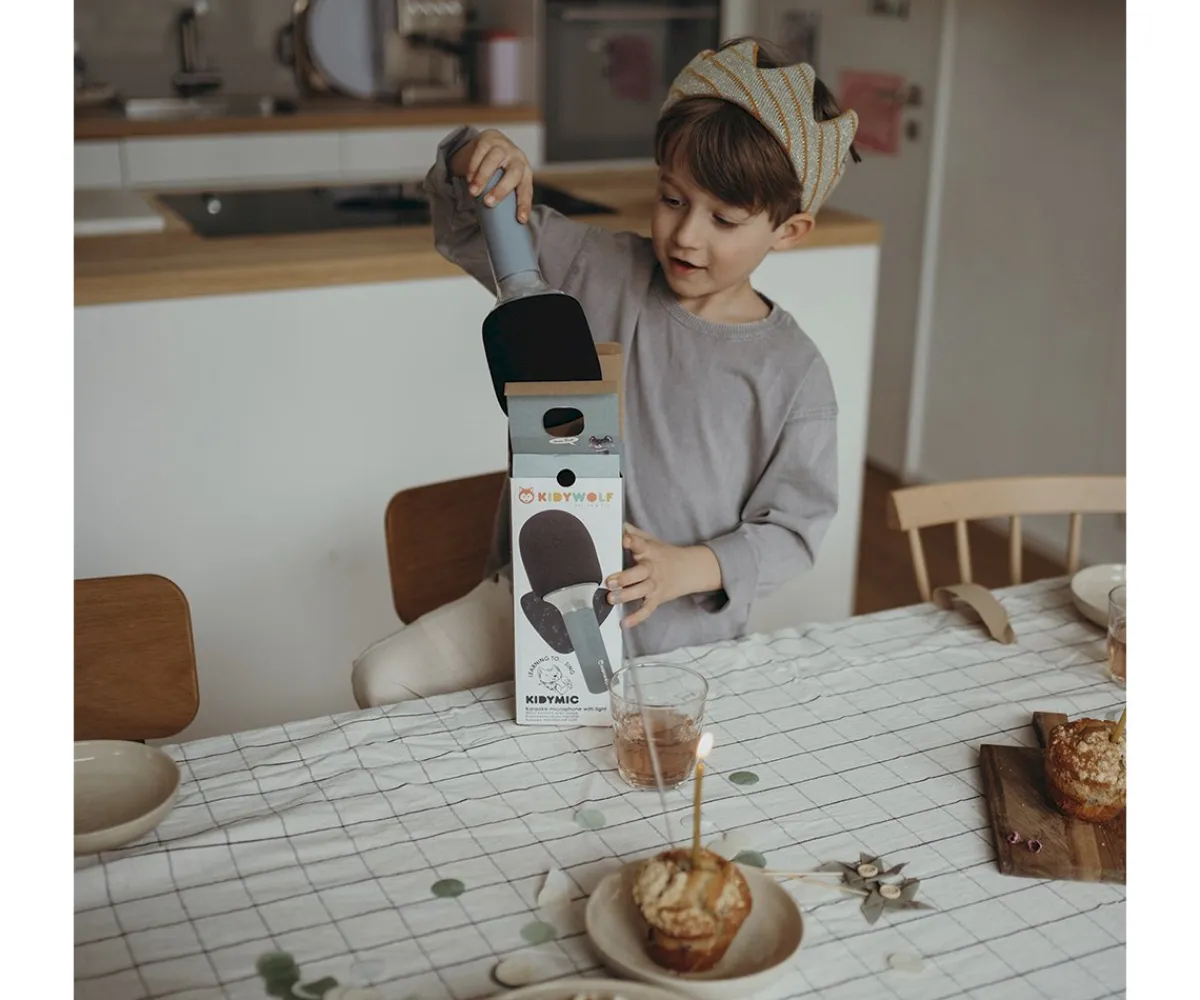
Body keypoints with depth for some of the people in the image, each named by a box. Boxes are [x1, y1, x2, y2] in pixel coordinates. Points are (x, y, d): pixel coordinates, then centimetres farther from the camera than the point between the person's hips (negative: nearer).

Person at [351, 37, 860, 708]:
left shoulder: (794, 374, -7)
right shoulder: (602, 274, -1)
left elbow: (794, 527, -4)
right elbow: (468, 234, 8)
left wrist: (690, 568, -21)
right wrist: (472, 160, -14)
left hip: (677, 638, -2)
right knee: (388, 678, -12)